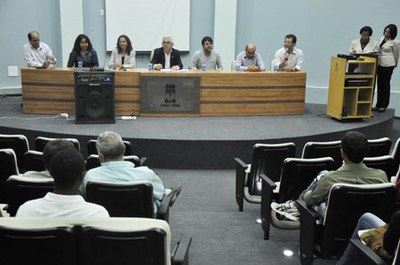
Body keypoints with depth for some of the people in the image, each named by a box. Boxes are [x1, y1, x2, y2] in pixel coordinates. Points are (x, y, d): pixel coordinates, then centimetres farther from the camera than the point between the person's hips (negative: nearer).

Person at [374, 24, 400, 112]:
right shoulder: (381, 39, 8)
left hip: (388, 65, -6)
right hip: (379, 64, 6)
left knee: (386, 84, 0)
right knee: (379, 84, 9)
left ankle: (383, 105, 7)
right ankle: (378, 104, 15)